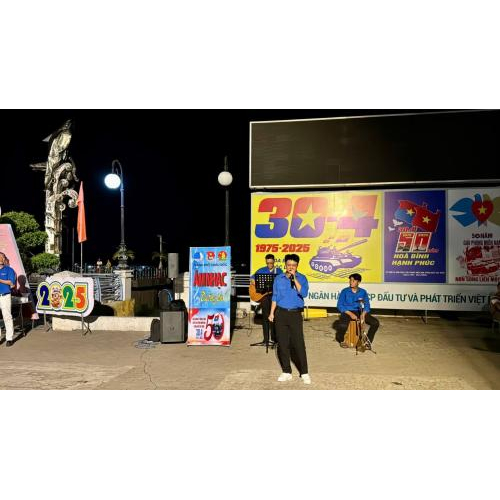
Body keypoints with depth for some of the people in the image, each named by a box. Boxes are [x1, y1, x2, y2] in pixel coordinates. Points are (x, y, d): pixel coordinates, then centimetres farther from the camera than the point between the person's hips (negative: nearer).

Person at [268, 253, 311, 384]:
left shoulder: (302, 278, 0)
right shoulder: (279, 279, 7)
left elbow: (304, 293, -16)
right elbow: (275, 297, 10)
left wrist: (294, 279, -17)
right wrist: (272, 313, 6)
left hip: (295, 314, -2)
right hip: (281, 313, 2)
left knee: (299, 343, -5)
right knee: (282, 343, 5)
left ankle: (304, 373, 5)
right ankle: (286, 372, 16)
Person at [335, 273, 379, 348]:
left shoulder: (363, 292, 6)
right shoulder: (345, 291, -2)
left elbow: (367, 305, 5)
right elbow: (340, 305, -6)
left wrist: (363, 314, -16)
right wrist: (350, 313, -18)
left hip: (359, 312, 3)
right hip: (347, 312, -3)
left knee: (375, 322, -17)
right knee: (342, 325, -35)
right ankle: (341, 340, -1)